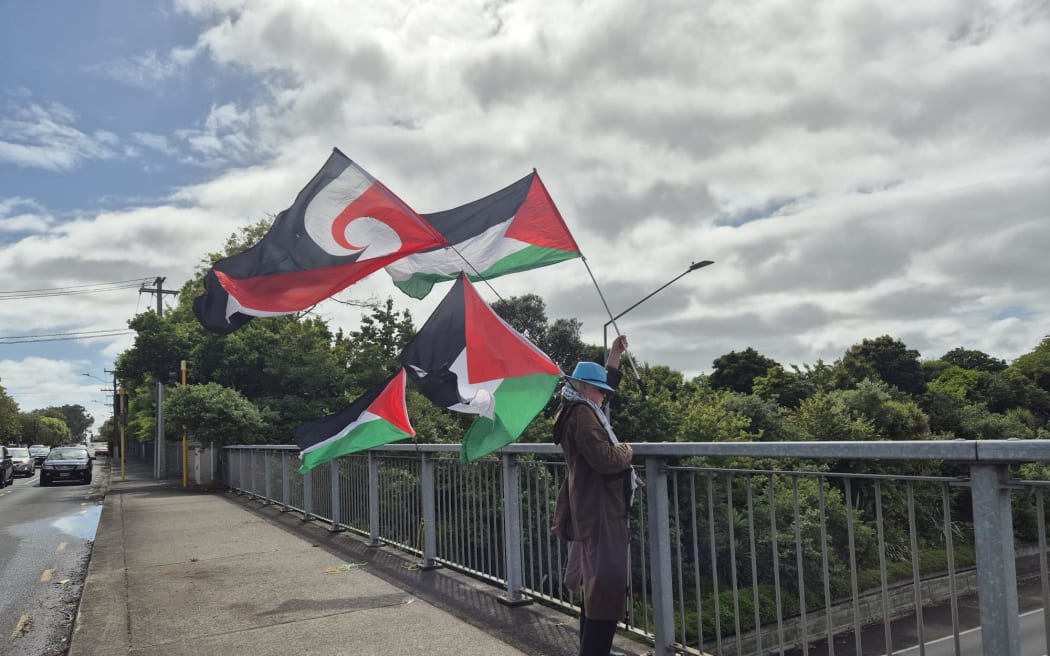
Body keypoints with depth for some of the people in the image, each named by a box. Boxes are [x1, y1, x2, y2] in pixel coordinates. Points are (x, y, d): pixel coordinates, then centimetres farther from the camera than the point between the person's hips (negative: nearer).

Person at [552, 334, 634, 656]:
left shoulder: (577, 410, 13)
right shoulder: (582, 414, -18)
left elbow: (602, 385, 31)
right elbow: (605, 460, -28)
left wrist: (614, 356, 28)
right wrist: (626, 452, -9)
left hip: (591, 509, 11)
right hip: (599, 511, -11)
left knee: (595, 584, 19)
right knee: (606, 586, -10)